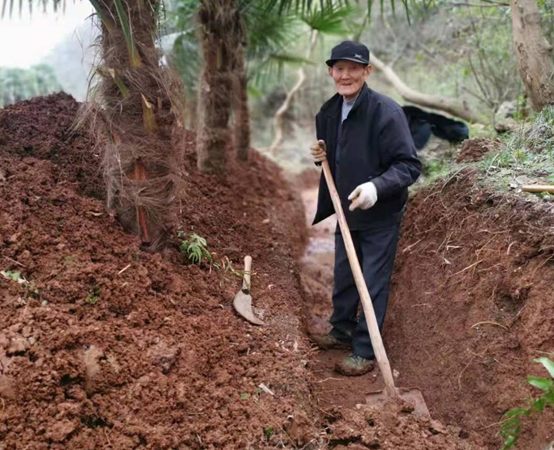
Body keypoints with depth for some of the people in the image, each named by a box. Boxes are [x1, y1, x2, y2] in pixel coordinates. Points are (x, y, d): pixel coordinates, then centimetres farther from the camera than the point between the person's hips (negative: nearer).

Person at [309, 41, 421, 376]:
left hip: (380, 215, -7)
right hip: (347, 210, 8)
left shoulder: (386, 111, -21)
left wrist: (376, 187, -39)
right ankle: (343, 331, 41)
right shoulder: (329, 111, 3)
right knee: (343, 277, 21)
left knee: (373, 284, 3)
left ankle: (366, 351, 18)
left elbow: (410, 165, -23)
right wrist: (322, 156, -5)